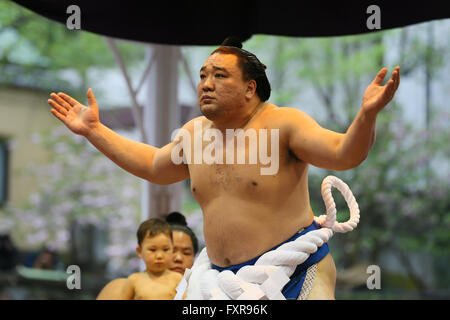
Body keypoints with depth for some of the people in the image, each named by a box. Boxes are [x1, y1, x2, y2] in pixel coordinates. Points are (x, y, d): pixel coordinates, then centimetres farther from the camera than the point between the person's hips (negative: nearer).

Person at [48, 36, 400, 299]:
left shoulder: (283, 124, -10)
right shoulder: (194, 133, 10)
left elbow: (344, 154, -19)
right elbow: (153, 165, 27)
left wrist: (366, 116, -40)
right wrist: (94, 131, 26)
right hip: (225, 278, 6)